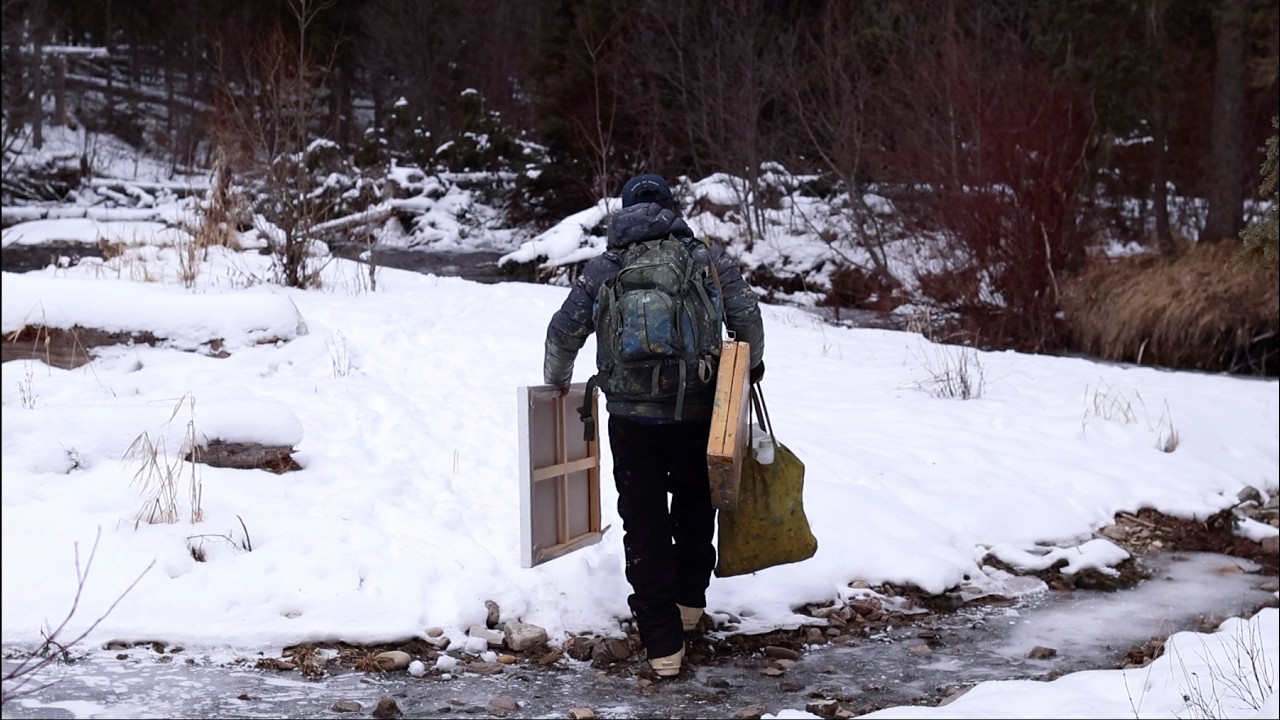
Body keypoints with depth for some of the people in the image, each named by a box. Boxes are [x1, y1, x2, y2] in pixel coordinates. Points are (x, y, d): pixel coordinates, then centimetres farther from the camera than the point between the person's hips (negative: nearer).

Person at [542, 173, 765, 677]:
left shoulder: (603, 268, 5)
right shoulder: (710, 259, 4)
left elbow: (564, 331, 5)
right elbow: (747, 316, 1)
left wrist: (557, 382, 23)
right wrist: (752, 363, 20)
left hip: (632, 420, 0)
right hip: (698, 413, 0)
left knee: (645, 525, 7)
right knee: (695, 502, 26)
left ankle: (663, 644, 4)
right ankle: (689, 601, 37)